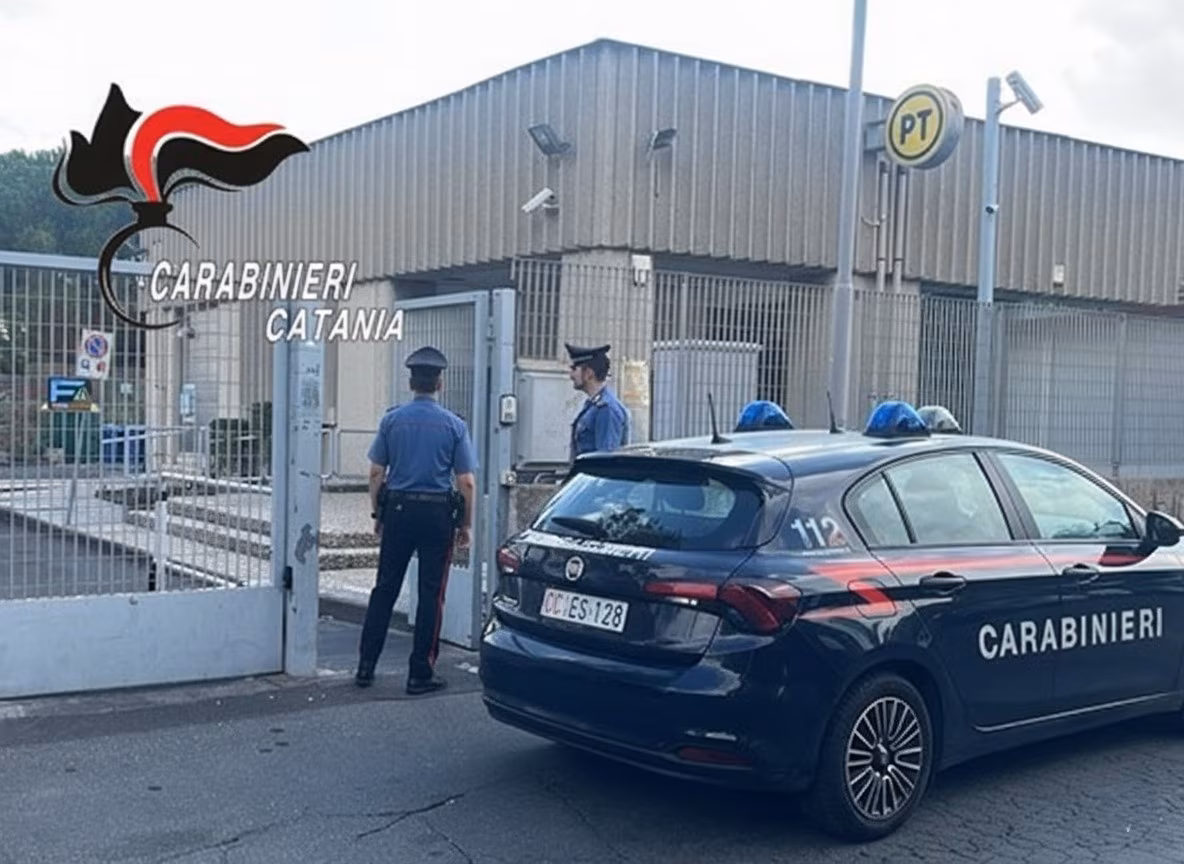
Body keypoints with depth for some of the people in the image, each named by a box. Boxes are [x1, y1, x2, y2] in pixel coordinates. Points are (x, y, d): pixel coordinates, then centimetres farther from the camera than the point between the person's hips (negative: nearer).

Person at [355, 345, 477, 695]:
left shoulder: (392, 419, 1)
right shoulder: (454, 425, -4)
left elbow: (376, 473, 3)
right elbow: (466, 483, -5)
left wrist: (378, 514, 13)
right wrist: (466, 525, 5)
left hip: (398, 511, 2)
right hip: (437, 513, -2)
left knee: (385, 589, 10)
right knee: (431, 594, 5)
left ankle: (366, 666, 13)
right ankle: (420, 674, 8)